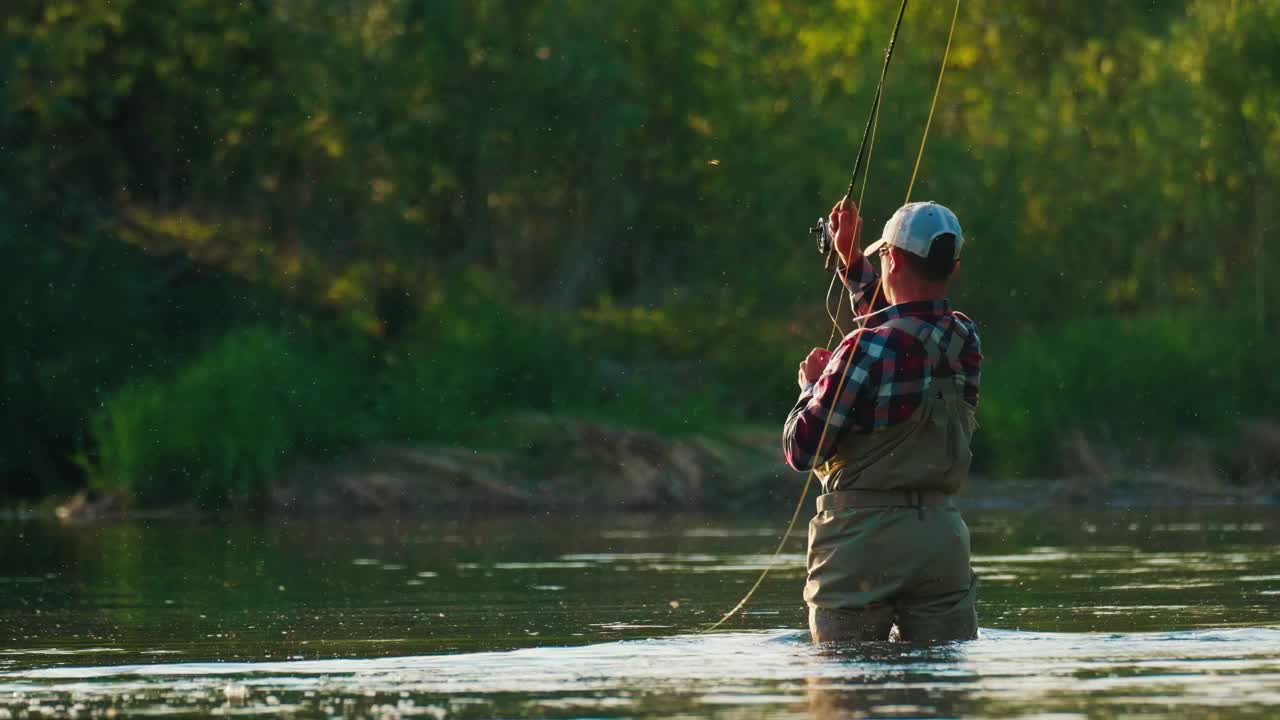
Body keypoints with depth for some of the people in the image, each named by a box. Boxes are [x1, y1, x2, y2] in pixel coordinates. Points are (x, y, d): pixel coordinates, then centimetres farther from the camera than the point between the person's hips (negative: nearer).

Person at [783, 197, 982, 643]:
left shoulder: (866, 349, -16)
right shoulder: (966, 340, 4)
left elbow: (801, 450, -10)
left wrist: (812, 385, 7)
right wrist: (852, 261, 30)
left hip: (863, 535, -5)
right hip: (942, 531, 5)